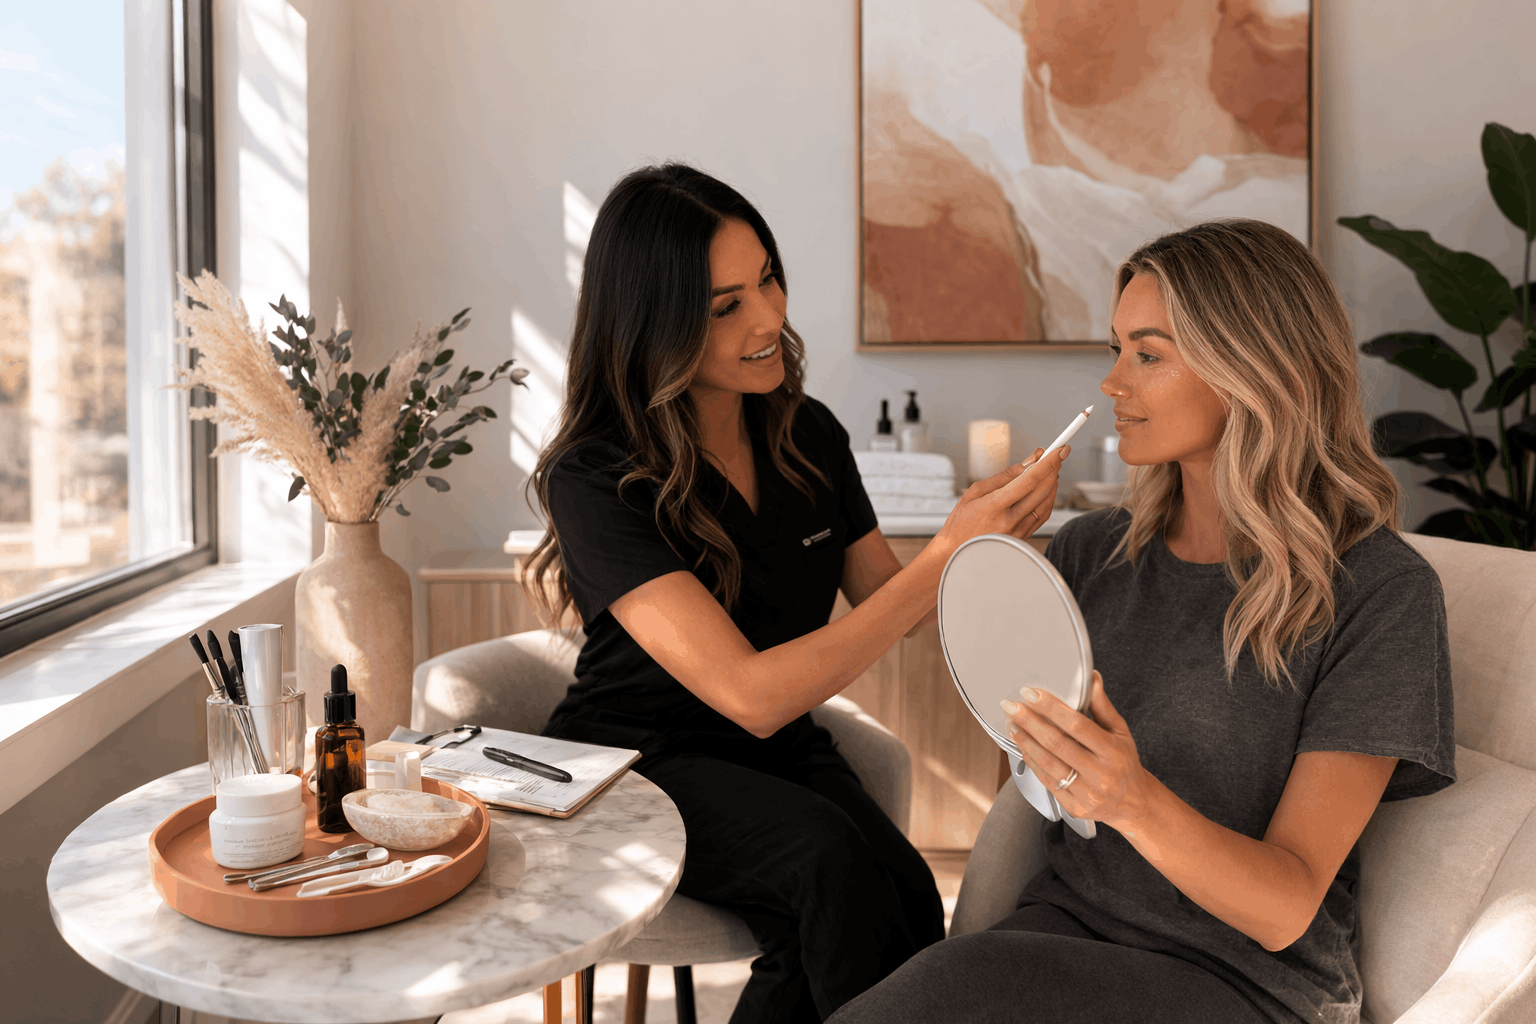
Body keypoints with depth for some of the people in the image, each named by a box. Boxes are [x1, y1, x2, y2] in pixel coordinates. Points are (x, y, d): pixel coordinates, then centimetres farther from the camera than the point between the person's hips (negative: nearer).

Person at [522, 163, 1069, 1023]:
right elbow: (750, 694, -27)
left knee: (900, 891, -26)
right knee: (832, 859, -32)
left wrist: (986, 528, -12)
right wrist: (947, 557, -29)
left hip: (782, 748, 5)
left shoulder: (808, 434, -1)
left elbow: (888, 603, 9)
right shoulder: (596, 479, -19)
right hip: (635, 760, -4)